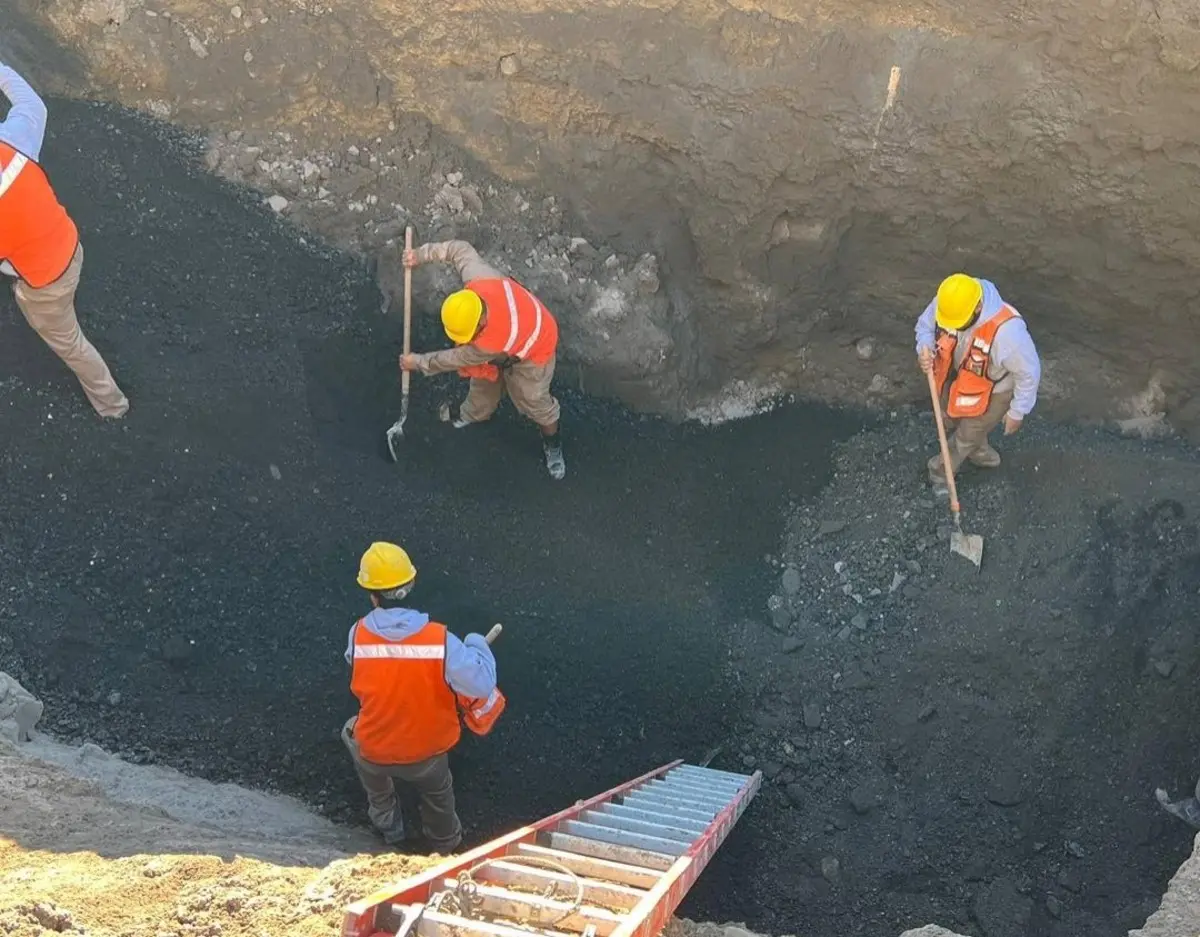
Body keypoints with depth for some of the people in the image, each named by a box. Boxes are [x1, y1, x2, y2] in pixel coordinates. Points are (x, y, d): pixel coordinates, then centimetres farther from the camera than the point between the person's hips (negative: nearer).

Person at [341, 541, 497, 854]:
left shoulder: (358, 635, -21)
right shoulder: (440, 640, -27)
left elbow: (359, 683, -4)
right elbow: (482, 686, -28)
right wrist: (477, 645, -10)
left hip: (375, 752, 1)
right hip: (427, 751, -1)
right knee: (438, 794, 33)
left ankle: (388, 825, 52)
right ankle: (446, 846, 59)